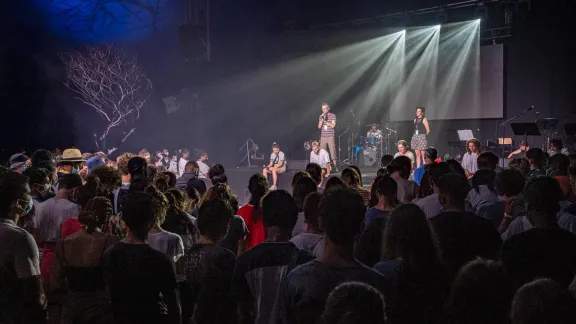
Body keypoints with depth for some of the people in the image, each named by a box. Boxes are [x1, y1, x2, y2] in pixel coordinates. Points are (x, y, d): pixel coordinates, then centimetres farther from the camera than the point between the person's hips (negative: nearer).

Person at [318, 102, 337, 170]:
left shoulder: (332, 116, 1)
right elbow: (319, 126, 3)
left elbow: (332, 125, -8)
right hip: (322, 137, 3)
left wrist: (325, 120, -10)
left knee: (332, 151, -5)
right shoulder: (320, 116, 10)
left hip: (330, 137, -3)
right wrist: (322, 119, -10)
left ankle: (335, 166, -2)